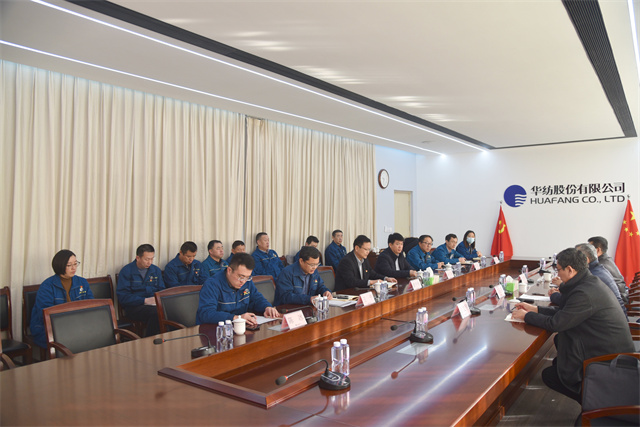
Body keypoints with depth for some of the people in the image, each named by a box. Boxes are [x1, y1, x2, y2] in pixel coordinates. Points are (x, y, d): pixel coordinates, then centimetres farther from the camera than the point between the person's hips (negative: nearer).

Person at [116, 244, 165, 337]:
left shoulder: (156, 270, 16)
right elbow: (122, 297, -7)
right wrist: (145, 300, -17)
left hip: (154, 304, 4)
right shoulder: (126, 271, 1)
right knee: (156, 312, -36)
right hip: (134, 306, -4)